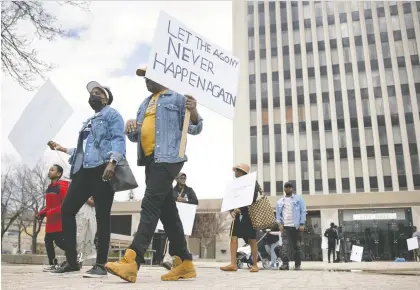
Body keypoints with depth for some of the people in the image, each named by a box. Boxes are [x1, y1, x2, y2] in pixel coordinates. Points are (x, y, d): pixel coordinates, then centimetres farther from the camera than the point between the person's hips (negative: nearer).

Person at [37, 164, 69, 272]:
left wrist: (52, 212, -23)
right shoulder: (49, 188, 16)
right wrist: (41, 213, 9)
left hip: (60, 220, -10)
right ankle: (52, 264, 18)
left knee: (59, 241, -13)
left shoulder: (62, 186, -13)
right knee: (48, 240, 10)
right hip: (51, 220, 10)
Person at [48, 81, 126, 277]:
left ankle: (101, 264, -3)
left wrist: (112, 162, -25)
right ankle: (71, 261, 9)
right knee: (67, 209, 2)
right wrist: (60, 148, 36)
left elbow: (118, 140, -10)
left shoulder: (111, 114, 6)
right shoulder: (88, 122, 30)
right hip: (83, 170, 9)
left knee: (102, 215, -8)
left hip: (102, 169, -8)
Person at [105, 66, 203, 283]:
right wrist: (131, 129, 0)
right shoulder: (144, 104, 23)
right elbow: (136, 137, 23)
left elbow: (194, 129, -2)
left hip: (168, 158, -8)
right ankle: (185, 263, 12)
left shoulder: (177, 98, 2)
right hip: (150, 159, 8)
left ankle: (131, 261, -22)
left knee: (150, 204, -17)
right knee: (167, 210, 6)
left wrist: (193, 113, -23)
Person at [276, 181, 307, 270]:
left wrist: (302, 224, -8)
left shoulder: (299, 198, 10)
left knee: (297, 246, 2)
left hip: (296, 226, -1)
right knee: (285, 245, -11)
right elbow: (278, 214, 14)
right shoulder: (280, 201, 17)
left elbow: (303, 211, 3)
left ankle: (297, 264, 9)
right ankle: (285, 263, -15)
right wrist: (280, 224, -3)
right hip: (285, 226, 1)